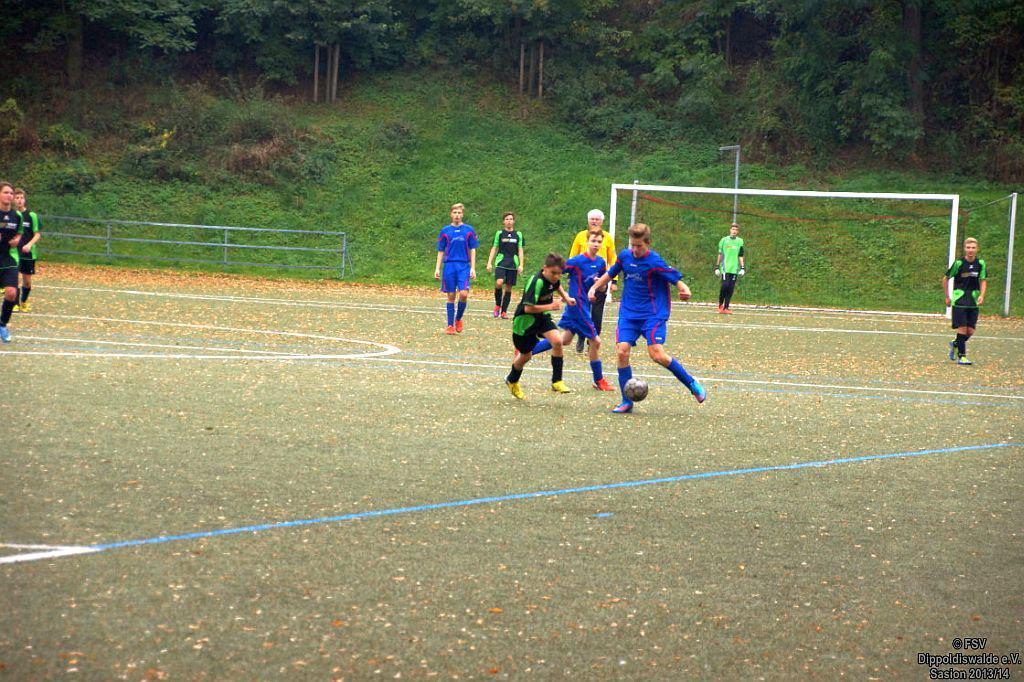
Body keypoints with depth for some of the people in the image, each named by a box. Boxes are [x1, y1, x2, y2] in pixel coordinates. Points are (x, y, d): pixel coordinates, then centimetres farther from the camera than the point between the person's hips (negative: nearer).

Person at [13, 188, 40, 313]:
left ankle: (24, 302, 26)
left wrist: (29, 244, -19)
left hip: (28, 252, -1)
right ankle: (16, 303, -1)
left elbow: (37, 234, -3)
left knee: (27, 280, 5)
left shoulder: (32, 215, -4)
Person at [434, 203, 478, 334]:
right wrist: (437, 268, 3)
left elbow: (472, 250, 6)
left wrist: (473, 268, -1)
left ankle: (458, 319, 9)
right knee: (451, 296, 2)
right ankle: (450, 325, 8)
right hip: (449, 265, 1)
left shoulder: (469, 230, 5)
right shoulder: (445, 231, 7)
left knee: (464, 294, -14)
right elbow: (441, 251, 10)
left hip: (464, 266, -1)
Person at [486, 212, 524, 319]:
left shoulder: (518, 234, 9)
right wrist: (489, 263, 1)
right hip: (501, 263, -2)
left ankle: (504, 311, 10)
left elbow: (520, 250, 9)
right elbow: (494, 248, 8)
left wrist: (521, 265, 1)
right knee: (499, 283, -24)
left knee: (508, 288, 2)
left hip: (513, 265, 2)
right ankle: (497, 305, -3)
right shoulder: (499, 233, 6)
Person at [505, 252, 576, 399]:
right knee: (526, 355, 11)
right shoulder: (536, 282, -31)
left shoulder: (553, 278, -6)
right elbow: (528, 308, -34)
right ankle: (512, 381, 43)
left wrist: (566, 298, 8)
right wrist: (550, 307, -34)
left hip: (542, 317, 6)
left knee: (557, 341, -21)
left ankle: (557, 382, -12)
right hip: (525, 320, -6)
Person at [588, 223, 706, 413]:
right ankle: (627, 402, 0)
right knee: (622, 351, -10)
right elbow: (610, 273, 21)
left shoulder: (655, 262, -15)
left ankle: (692, 384, 4)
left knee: (657, 354, -17)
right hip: (628, 312, 5)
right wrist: (594, 287, 13)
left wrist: (684, 291, -38)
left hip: (653, 313, -5)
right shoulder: (625, 255, 3)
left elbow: (677, 279, -18)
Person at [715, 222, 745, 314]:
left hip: (734, 268, 2)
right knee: (725, 285, -15)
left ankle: (726, 308, 4)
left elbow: (740, 256, 14)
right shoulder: (724, 240, 6)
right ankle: (720, 304, 3)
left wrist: (743, 268, 5)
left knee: (731, 288, 0)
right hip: (725, 267, -2)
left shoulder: (740, 241, 12)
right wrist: (717, 267, 9)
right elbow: (720, 254, 11)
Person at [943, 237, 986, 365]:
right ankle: (961, 356, -2)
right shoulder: (959, 263, -8)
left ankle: (955, 344, 29)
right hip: (959, 301, -4)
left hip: (974, 302, 4)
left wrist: (982, 295, -10)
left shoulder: (981, 263, 1)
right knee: (962, 328, -9)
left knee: (970, 331, 3)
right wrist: (947, 297, 4)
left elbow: (983, 280, 7)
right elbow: (945, 279, 2)